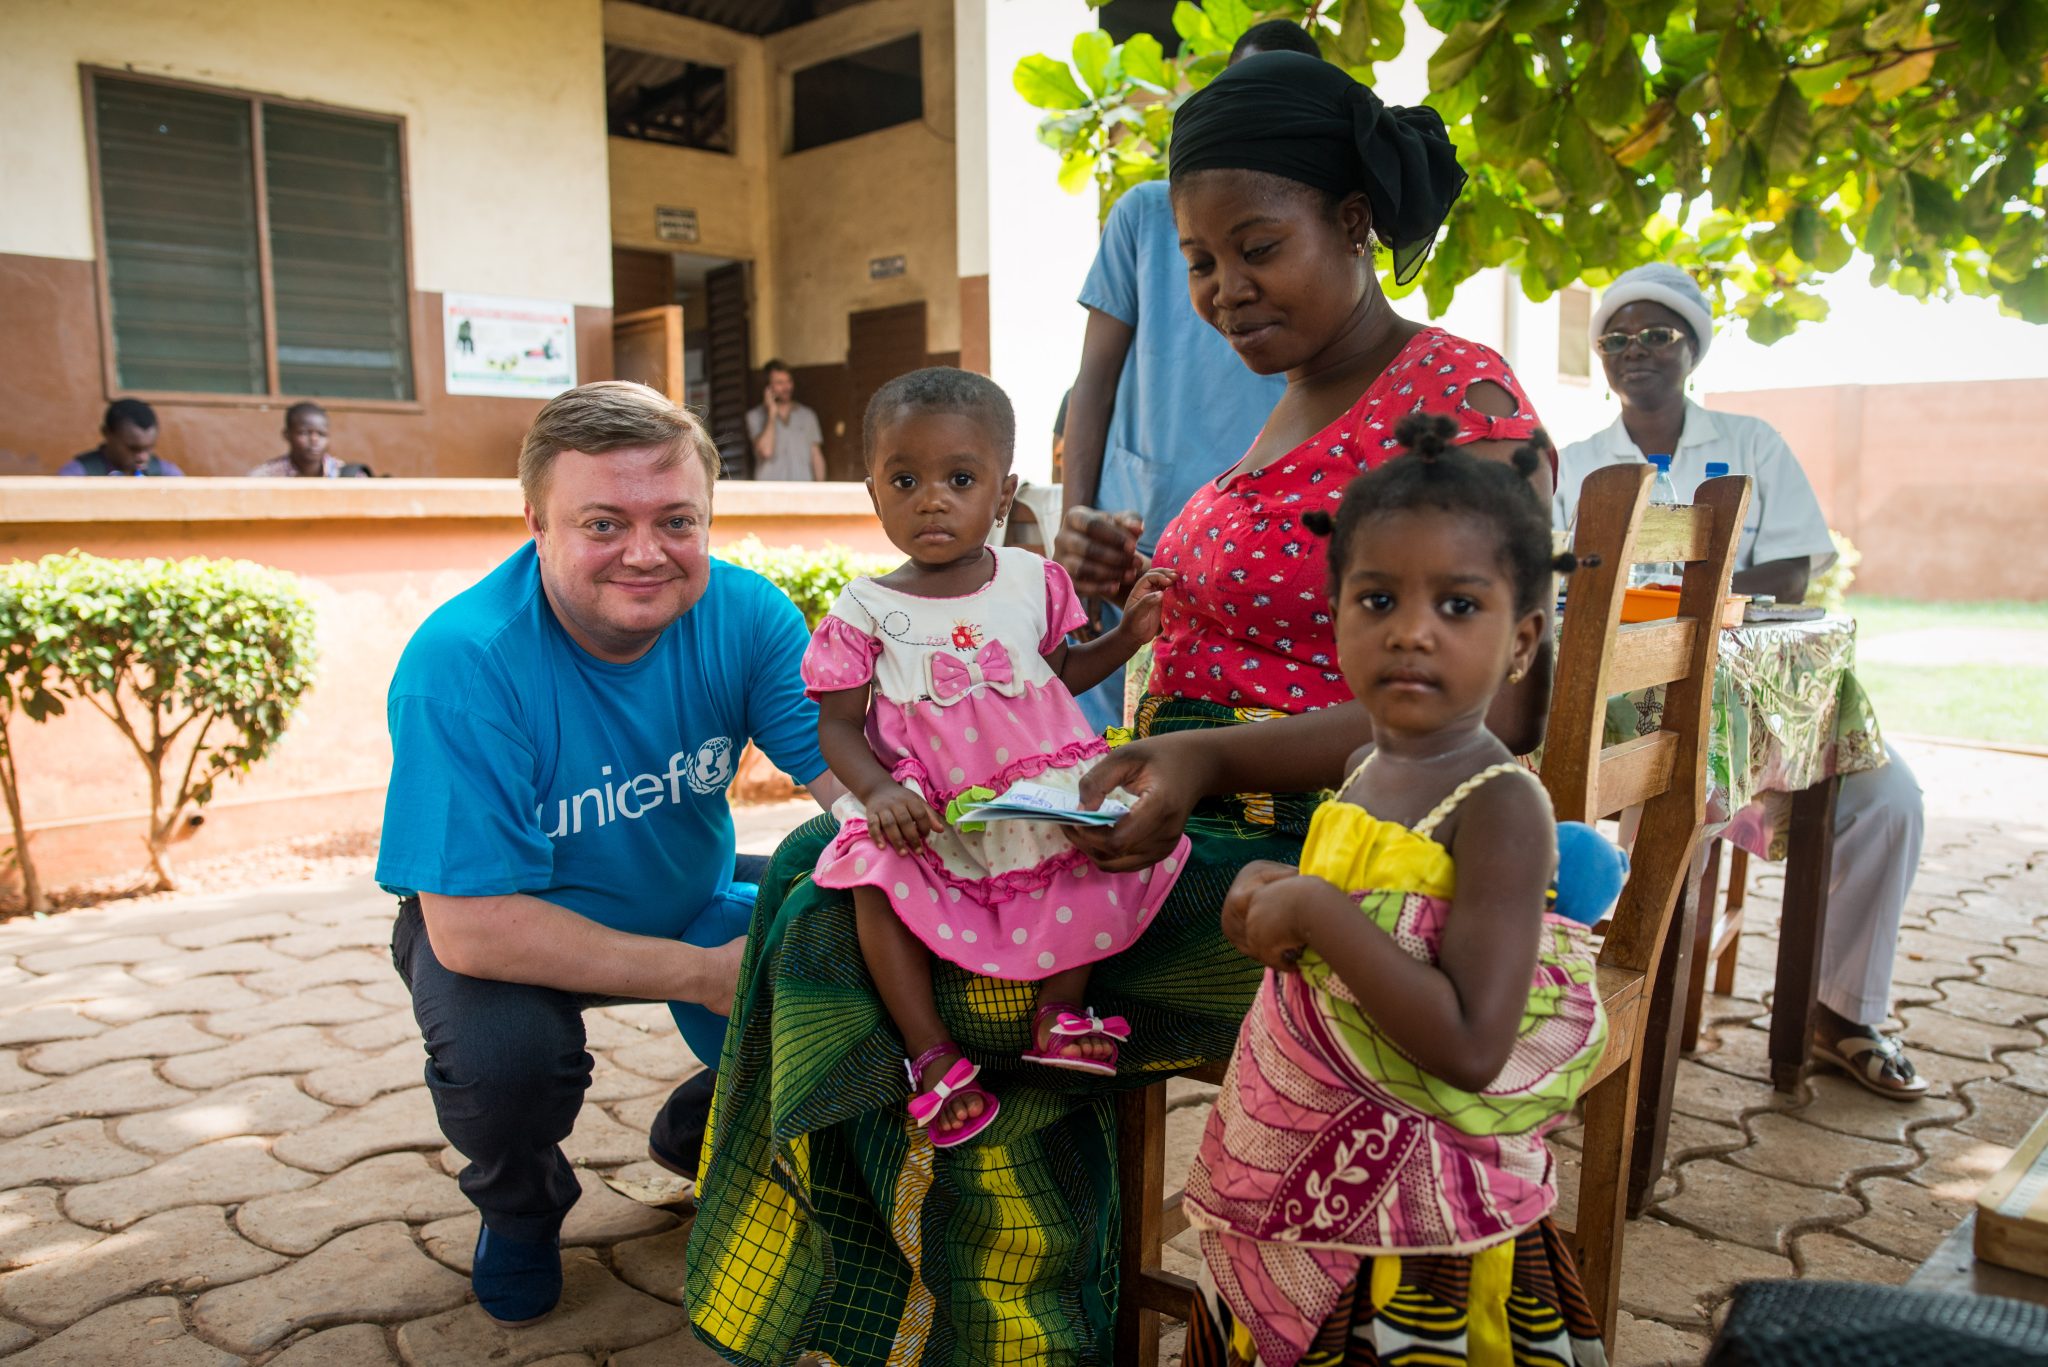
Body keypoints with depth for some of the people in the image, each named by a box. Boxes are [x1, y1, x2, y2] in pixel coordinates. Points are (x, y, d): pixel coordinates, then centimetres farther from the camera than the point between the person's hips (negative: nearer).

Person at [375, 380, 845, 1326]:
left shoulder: (744, 614, -19)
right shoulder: (459, 663, -30)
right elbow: (471, 927, -31)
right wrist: (703, 974, -29)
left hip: (693, 902, 4)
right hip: (505, 929, -3)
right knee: (503, 1055, -33)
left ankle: (698, 1134, 19)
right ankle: (522, 1206, 8)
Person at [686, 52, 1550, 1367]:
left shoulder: (1460, 396, -9)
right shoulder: (1289, 408, 17)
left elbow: (1495, 711, -18)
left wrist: (1212, 761, -28)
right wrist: (1122, 582, 1)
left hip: (1319, 846, -8)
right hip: (1199, 813, 8)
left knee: (871, 920, -16)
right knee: (834, 866, -6)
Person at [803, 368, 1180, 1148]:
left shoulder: (1032, 580, 7)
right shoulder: (865, 612, -1)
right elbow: (837, 725, -1)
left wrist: (1129, 632, 4)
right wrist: (876, 791, -20)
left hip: (1039, 790, 2)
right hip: (925, 813, -2)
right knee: (877, 871, -29)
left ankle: (1060, 1008, -5)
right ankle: (930, 1052, -13)